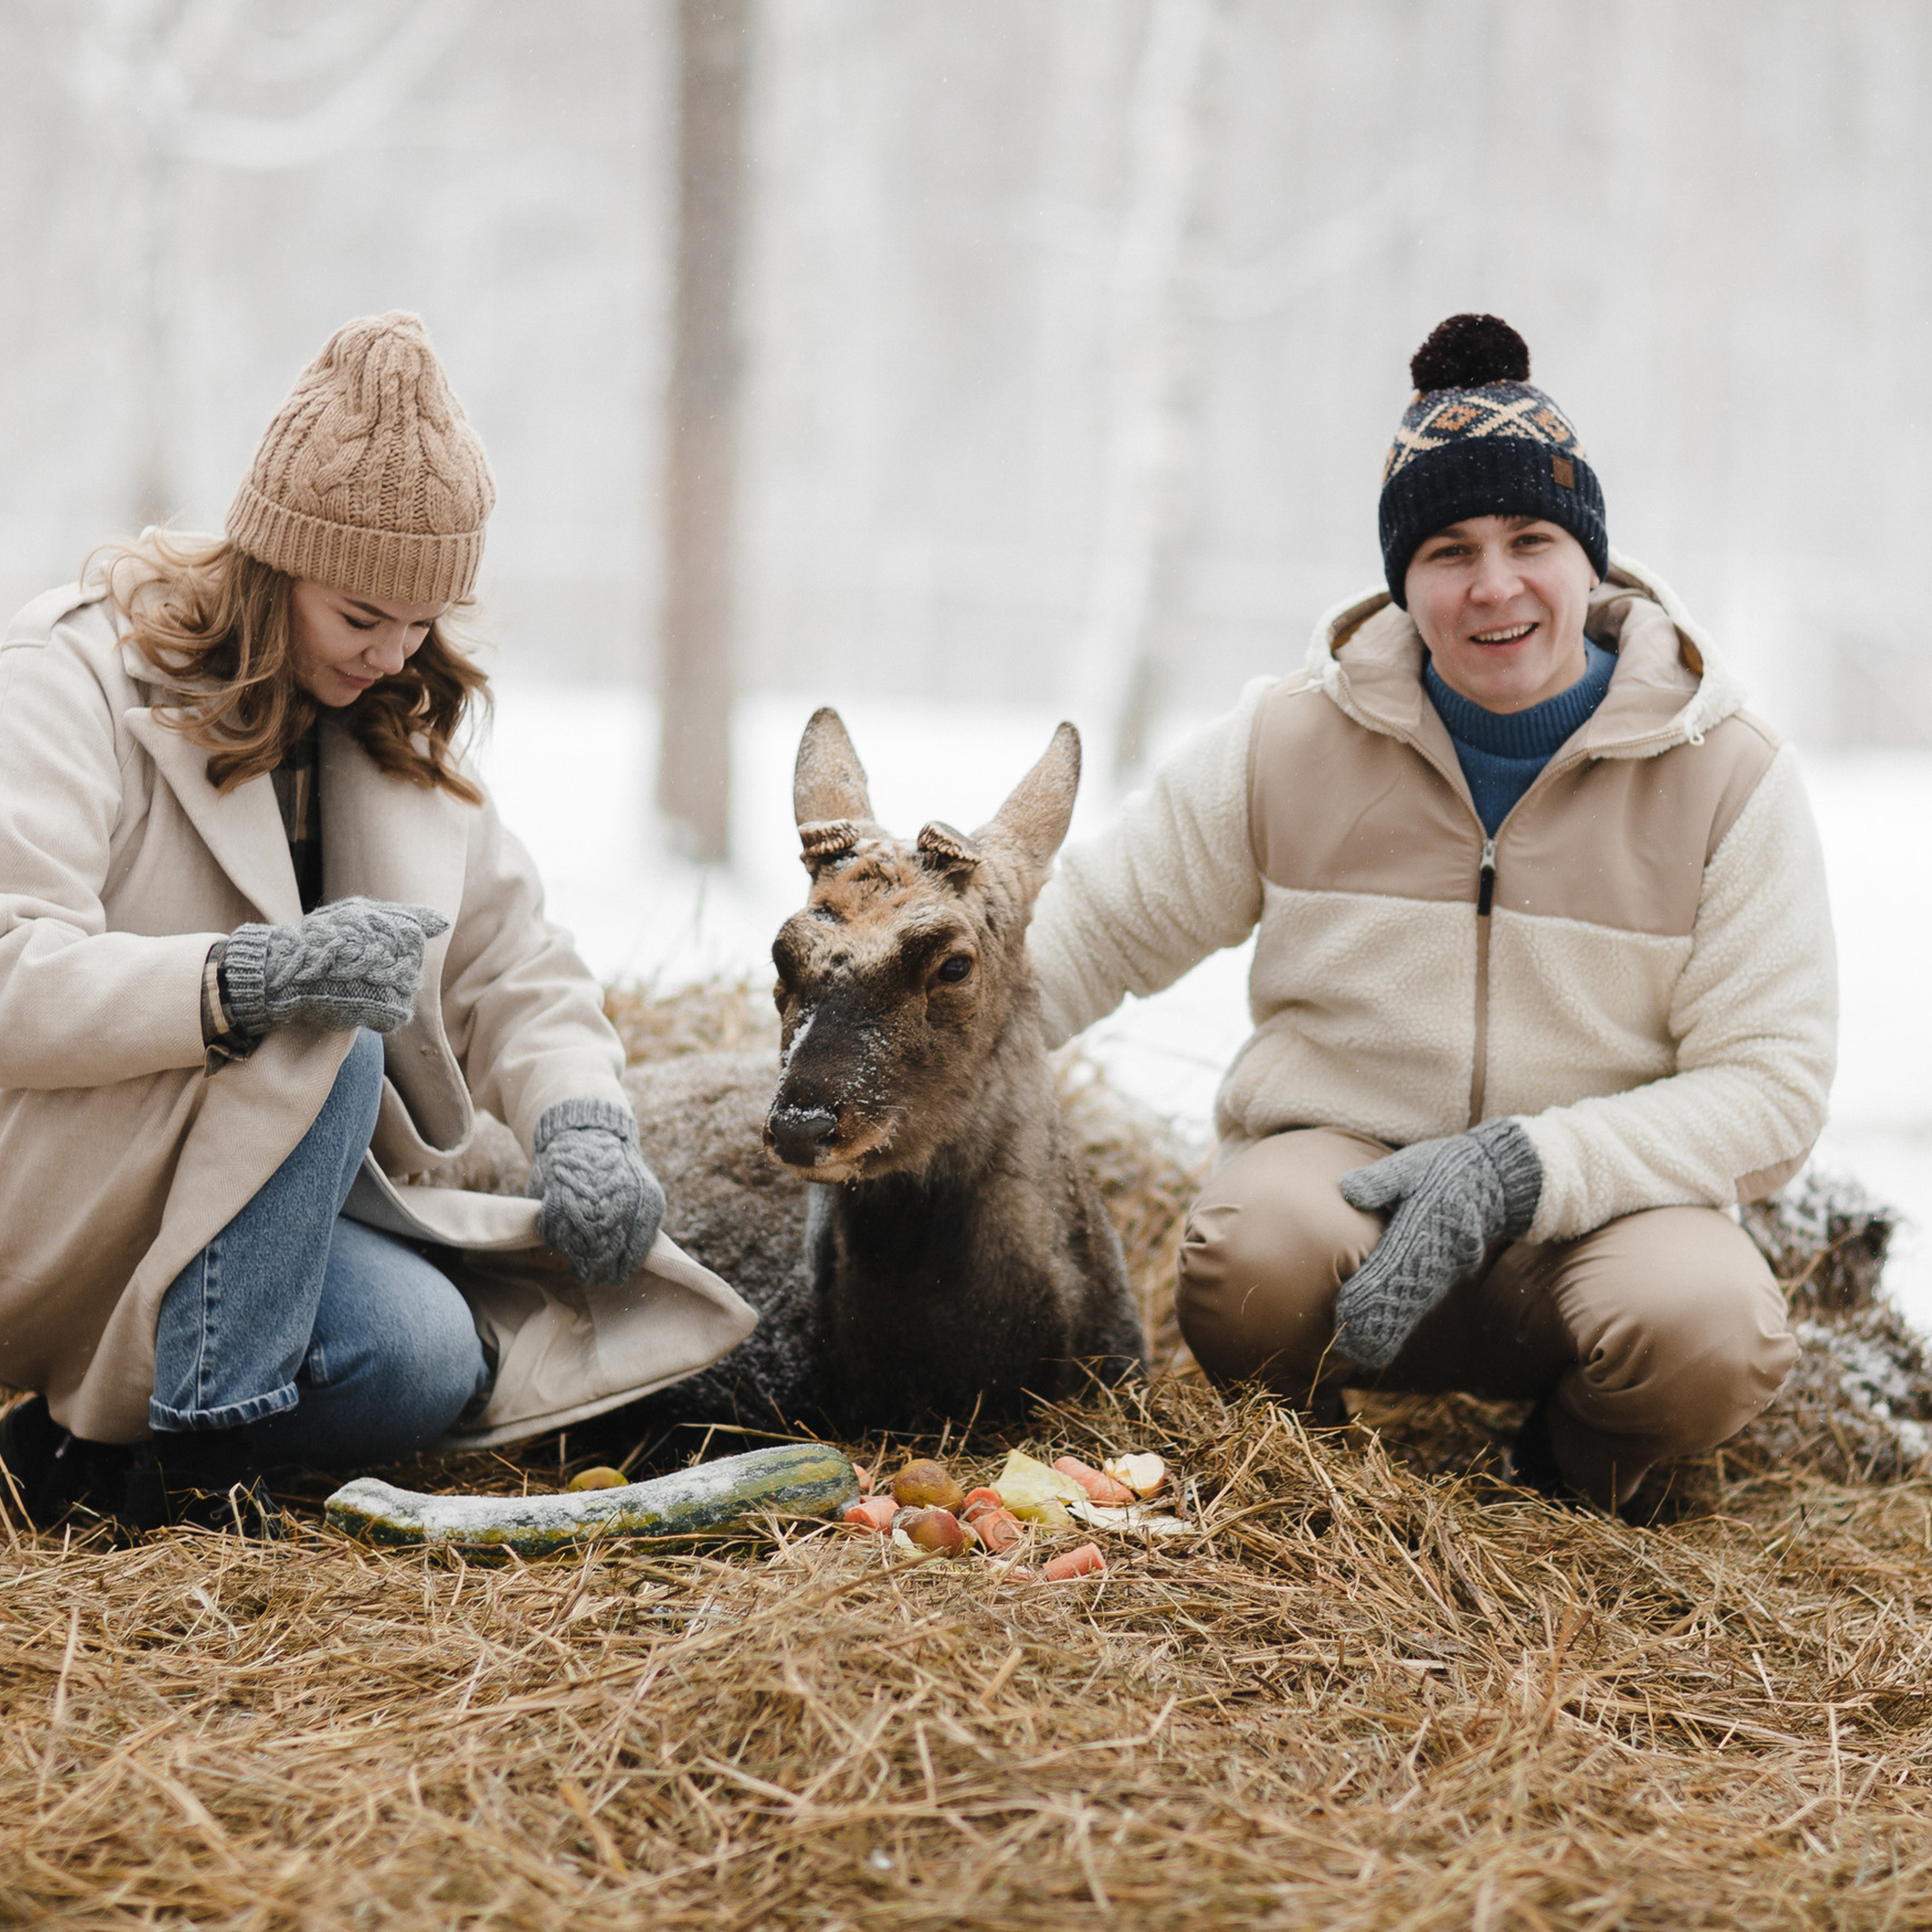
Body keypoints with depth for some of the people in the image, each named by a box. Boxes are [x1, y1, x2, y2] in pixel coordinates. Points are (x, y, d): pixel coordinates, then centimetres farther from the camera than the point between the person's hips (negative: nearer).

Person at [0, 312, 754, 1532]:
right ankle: (193, 1459, -24)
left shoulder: (396, 727, 10)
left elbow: (511, 965, 11)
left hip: (266, 1194, 7)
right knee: (321, 1040, -30)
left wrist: (580, 1122, -11)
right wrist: (254, 974, -41)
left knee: (431, 1364, -20)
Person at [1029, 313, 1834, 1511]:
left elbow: (1770, 1091, -8)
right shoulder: (1293, 741, 2)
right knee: (1248, 1261, -36)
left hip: (1598, 1207, 0)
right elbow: (1100, 923, 12)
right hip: (1343, 1157, 1)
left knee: (1711, 1333, -35)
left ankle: (1566, 1489, 2)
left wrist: (1523, 1170, -22)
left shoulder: (1729, 776, -4)